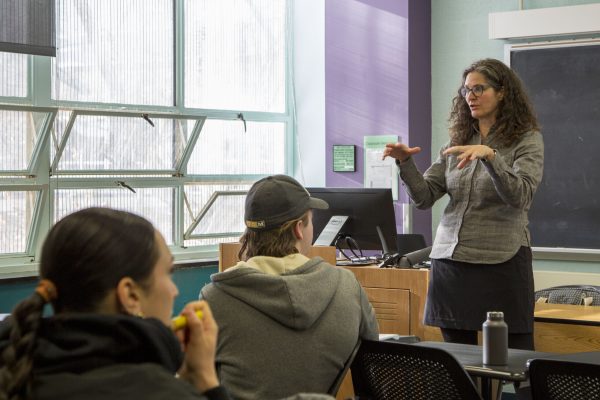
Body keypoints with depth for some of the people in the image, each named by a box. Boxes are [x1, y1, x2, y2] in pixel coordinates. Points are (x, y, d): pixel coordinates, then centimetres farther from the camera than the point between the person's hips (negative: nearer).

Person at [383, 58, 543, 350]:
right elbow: (424, 198, 9)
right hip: (449, 260, 5)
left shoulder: (526, 139, 0)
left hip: (501, 260, -4)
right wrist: (406, 163, -8)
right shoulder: (457, 142, 13)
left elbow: (520, 197, -15)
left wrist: (489, 156, -27)